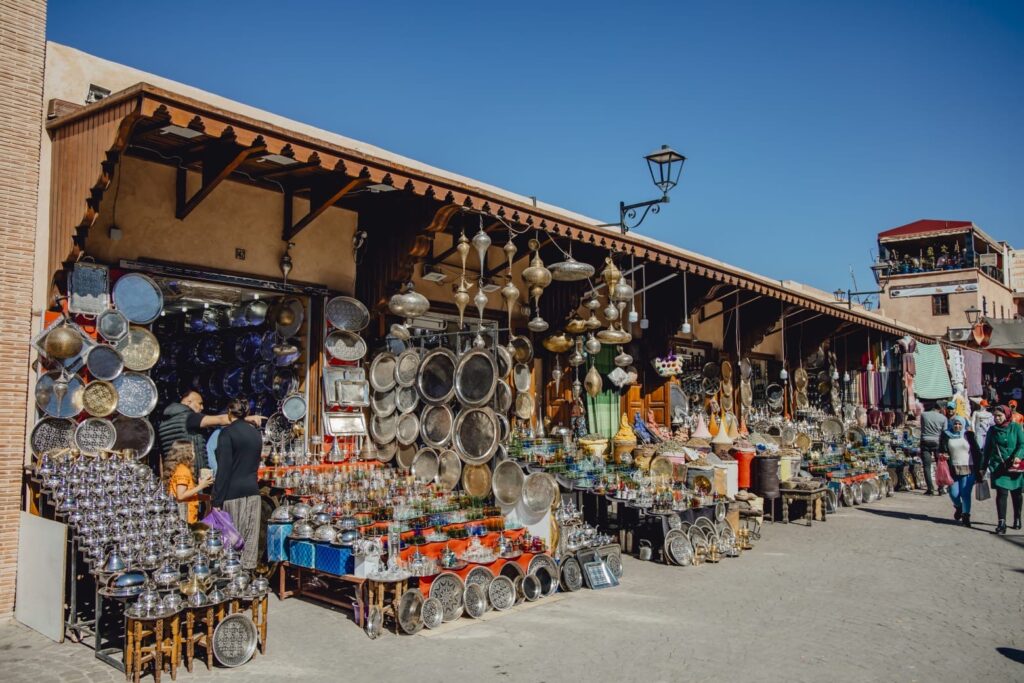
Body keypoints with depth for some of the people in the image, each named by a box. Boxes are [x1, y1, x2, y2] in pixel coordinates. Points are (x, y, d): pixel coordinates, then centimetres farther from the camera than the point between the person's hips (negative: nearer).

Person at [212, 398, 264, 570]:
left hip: (233, 492, -6)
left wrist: (217, 500, -11)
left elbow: (224, 469, -12)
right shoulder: (256, 433, 11)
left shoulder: (227, 433, -8)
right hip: (253, 491, 6)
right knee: (250, 537, 8)